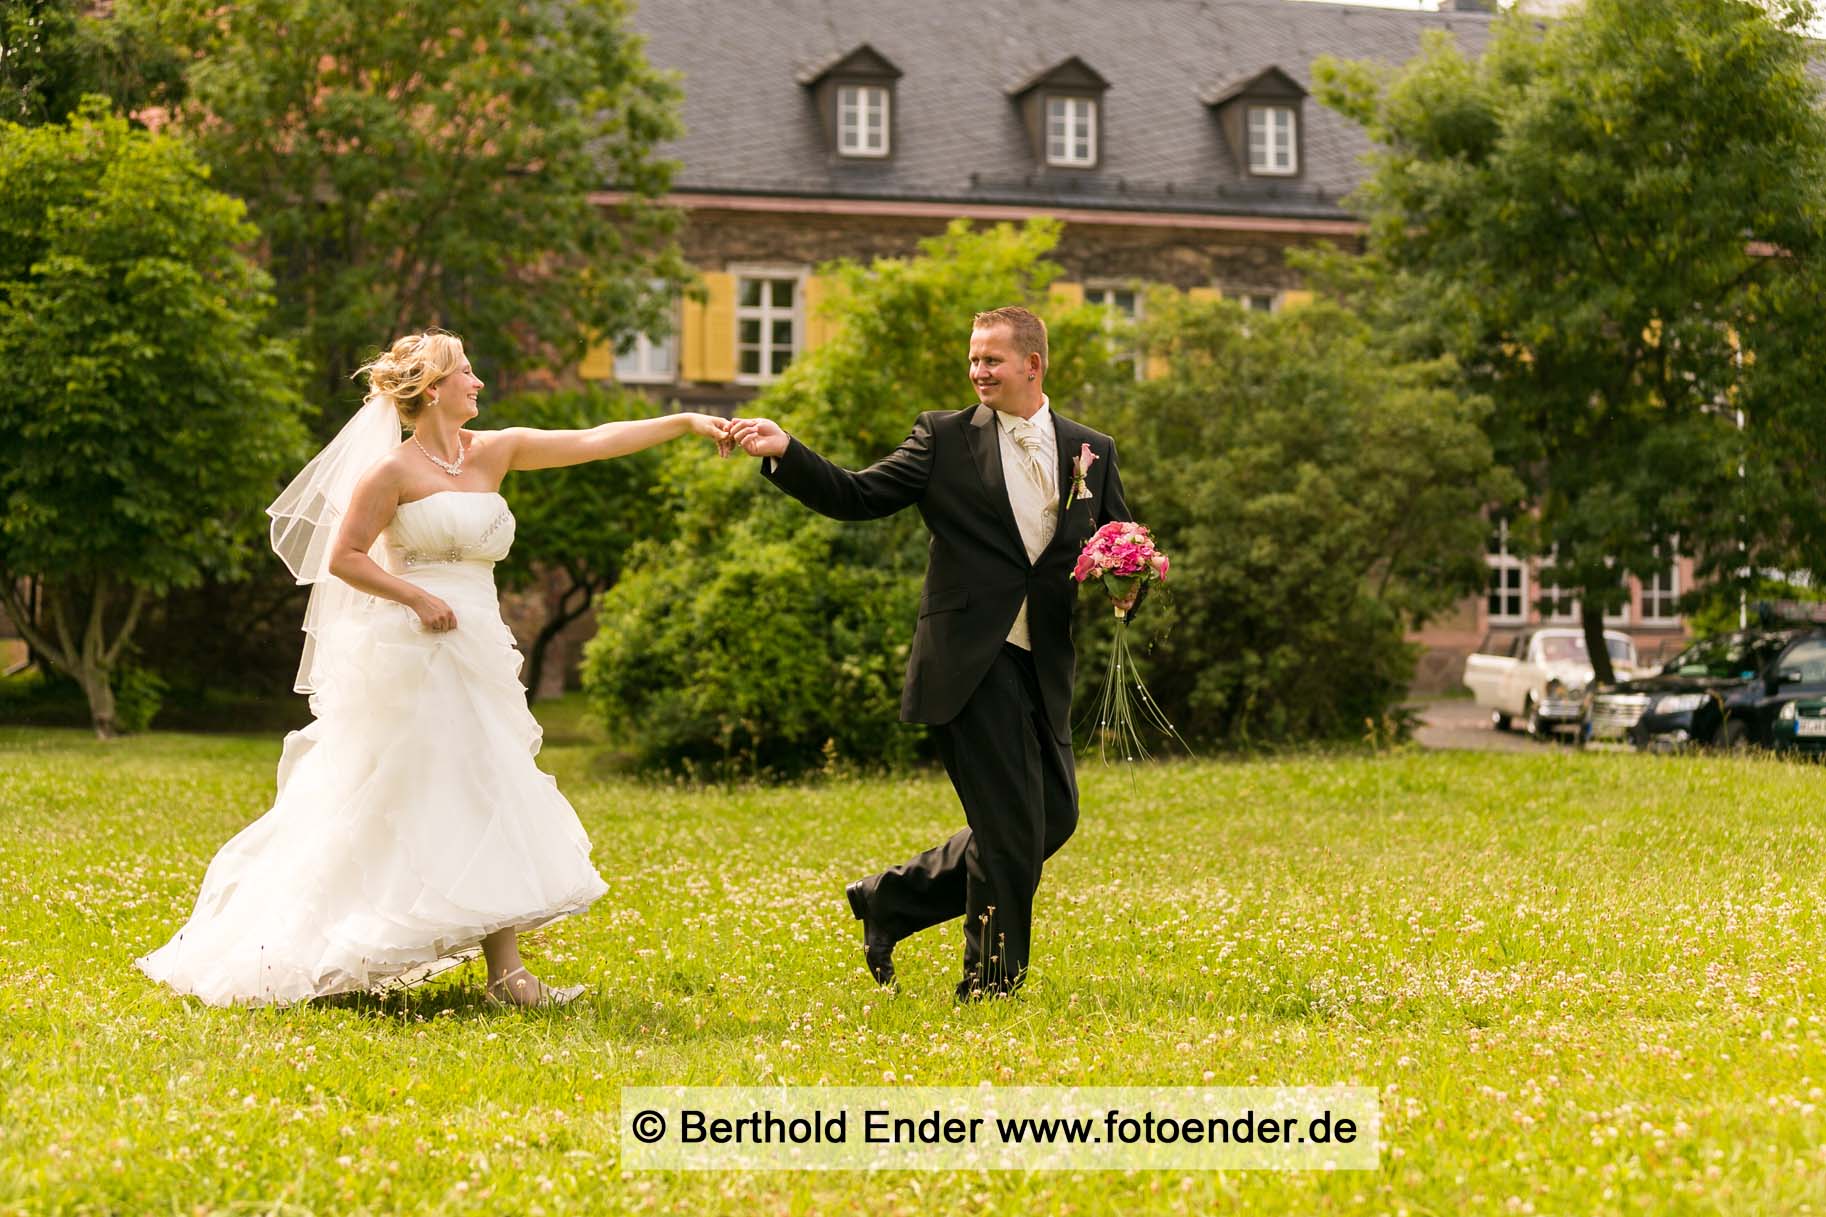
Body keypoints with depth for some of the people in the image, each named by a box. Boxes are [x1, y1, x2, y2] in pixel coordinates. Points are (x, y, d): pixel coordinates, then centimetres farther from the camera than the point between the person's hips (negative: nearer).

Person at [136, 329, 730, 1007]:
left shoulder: (493, 453, 12)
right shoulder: (393, 470, -6)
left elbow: (597, 442, 8)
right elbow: (342, 557, -6)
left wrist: (687, 422, 2)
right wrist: (418, 597, -16)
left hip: (477, 658, 7)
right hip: (411, 657, -7)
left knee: (486, 808, 1)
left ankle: (506, 974, -1)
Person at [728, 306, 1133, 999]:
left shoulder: (1091, 451, 11)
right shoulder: (946, 437, 2)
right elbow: (857, 498, -2)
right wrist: (785, 453, -16)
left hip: (1044, 670, 5)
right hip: (971, 662, -5)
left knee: (1053, 817, 8)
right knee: (1012, 826, -6)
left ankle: (890, 901, 22)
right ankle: (991, 983, 10)